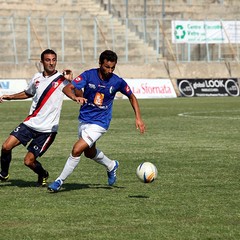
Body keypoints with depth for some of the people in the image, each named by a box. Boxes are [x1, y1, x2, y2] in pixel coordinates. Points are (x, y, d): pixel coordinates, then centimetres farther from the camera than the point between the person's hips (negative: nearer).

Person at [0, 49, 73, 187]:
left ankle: (43, 175, 26)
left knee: (29, 161, -6)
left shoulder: (62, 80, -8)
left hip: (48, 129, -5)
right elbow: (28, 93, 29)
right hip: (30, 123, 5)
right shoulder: (37, 78, 9)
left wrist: (71, 81, -35)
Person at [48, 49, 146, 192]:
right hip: (84, 120, 4)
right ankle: (111, 166, 53)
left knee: (77, 150, -17)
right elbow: (67, 88, -20)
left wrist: (138, 118, -3)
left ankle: (60, 181, -3)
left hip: (100, 123, -4)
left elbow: (132, 97, 5)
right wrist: (75, 97, -42)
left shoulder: (117, 82, -12)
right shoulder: (89, 75, -13)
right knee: (89, 152, 24)